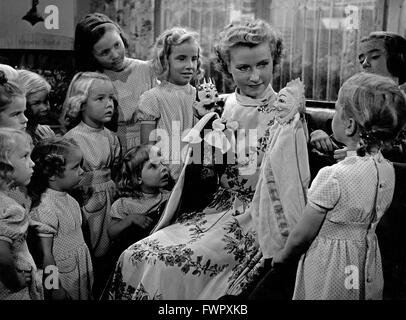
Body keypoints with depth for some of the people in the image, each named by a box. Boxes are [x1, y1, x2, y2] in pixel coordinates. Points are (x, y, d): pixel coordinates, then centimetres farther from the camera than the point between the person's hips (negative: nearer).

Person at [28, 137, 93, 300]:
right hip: (64, 276, -8)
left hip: (81, 271, 8)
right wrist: (55, 289, -18)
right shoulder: (45, 208, -25)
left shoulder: (68, 198, 2)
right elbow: (46, 255, -22)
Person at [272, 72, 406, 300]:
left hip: (329, 268, -6)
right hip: (368, 266, 6)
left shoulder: (333, 177, -27)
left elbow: (302, 235, -16)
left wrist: (282, 256, 3)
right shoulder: (387, 171, -8)